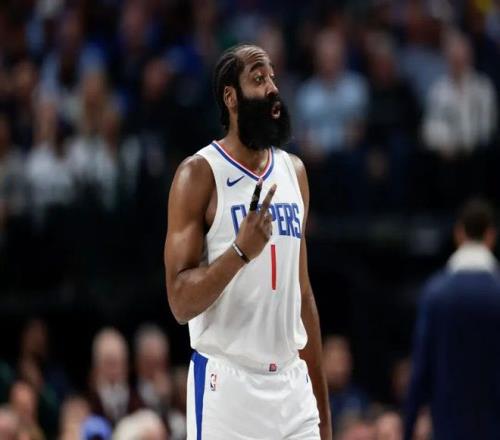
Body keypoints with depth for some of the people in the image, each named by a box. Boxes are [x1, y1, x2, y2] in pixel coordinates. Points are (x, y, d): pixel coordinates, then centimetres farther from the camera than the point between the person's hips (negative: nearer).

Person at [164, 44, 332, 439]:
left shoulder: (294, 171, 12)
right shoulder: (199, 174, -8)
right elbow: (181, 303, -12)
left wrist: (322, 406, 17)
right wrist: (240, 251, -27)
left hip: (291, 384, 6)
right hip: (227, 383, -6)